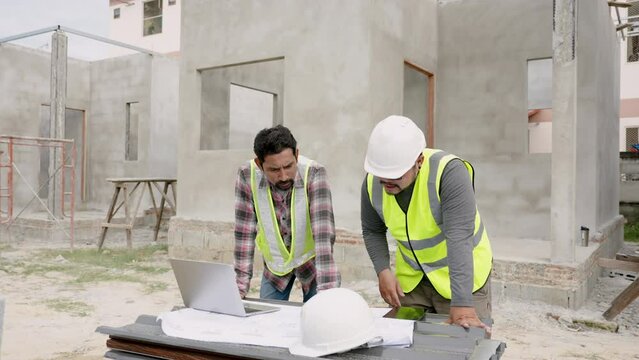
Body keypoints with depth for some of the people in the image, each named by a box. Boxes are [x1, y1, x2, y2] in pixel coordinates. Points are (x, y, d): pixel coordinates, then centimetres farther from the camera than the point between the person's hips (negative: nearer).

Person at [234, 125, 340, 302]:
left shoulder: (314, 174, -30)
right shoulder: (247, 175, -23)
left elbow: (324, 236, -35)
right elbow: (245, 234, -18)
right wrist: (240, 287, -21)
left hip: (311, 260, -2)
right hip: (274, 263, 2)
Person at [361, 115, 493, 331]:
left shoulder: (449, 172, -28)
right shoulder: (372, 182, -13)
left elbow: (459, 240, -35)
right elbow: (372, 231, 3)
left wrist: (462, 304, -40)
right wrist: (383, 271, -12)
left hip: (462, 274, -4)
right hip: (410, 278, 4)